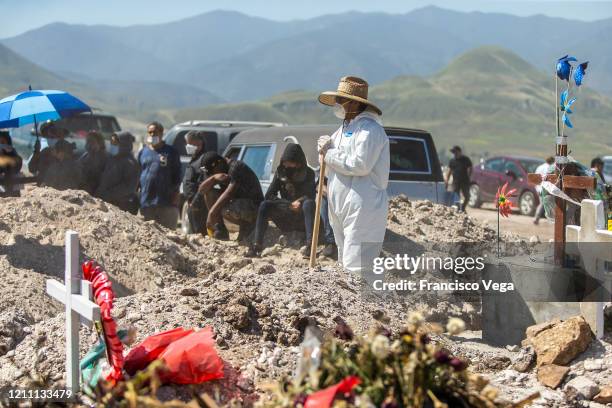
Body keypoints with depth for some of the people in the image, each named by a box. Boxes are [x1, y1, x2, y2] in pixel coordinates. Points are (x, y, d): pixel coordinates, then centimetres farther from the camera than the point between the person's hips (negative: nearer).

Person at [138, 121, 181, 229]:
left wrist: (175, 193, -4)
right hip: (146, 202, 3)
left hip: (166, 202, -3)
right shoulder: (143, 152, 13)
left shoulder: (170, 152, 5)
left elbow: (177, 174, 4)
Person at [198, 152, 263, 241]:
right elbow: (201, 190, 4)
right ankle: (220, 231, -5)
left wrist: (211, 213, -26)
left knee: (224, 210, -37)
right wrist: (214, 178, -16)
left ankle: (247, 225, -9)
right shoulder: (222, 172, 10)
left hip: (253, 205, -9)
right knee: (209, 193, -2)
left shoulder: (236, 167, -17)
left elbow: (228, 194, -25)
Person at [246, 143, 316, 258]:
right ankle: (257, 245, -31)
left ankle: (310, 244, -48)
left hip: (301, 215, -2)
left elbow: (310, 196, -10)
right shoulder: (281, 172, 0)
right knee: (264, 205, -23)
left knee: (309, 203, -34)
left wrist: (300, 201, -28)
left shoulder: (308, 173, -5)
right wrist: (290, 204, -16)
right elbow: (269, 196, -7)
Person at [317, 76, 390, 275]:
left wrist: (329, 154, -11)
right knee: (346, 263, 14)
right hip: (342, 208, 10)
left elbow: (360, 164, -22)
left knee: (357, 267, -17)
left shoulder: (369, 129, -11)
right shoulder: (345, 127, 20)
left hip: (362, 209, -10)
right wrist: (326, 146, 3)